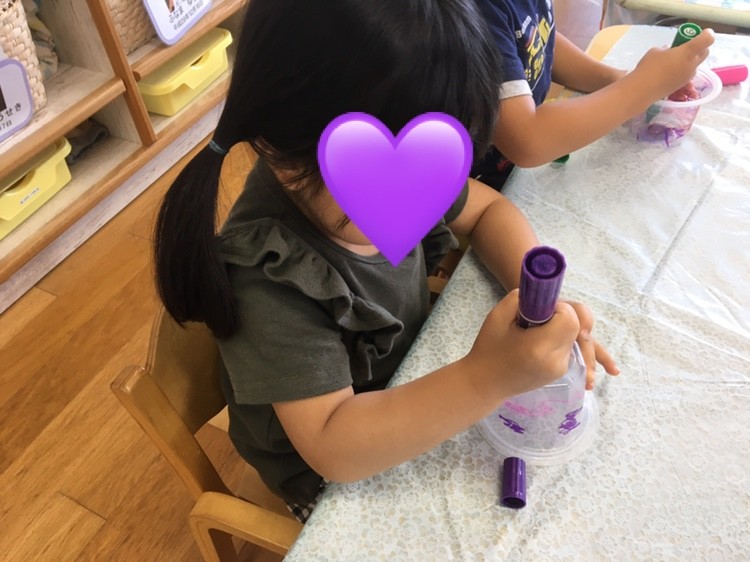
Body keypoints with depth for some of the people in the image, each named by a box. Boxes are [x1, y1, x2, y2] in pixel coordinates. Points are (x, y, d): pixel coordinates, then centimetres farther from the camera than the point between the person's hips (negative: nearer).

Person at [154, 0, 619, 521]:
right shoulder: (269, 281, -37)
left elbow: (488, 208, -4)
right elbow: (332, 448, -37)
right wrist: (485, 379, -48)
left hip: (413, 389, 5)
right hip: (335, 476, -5)